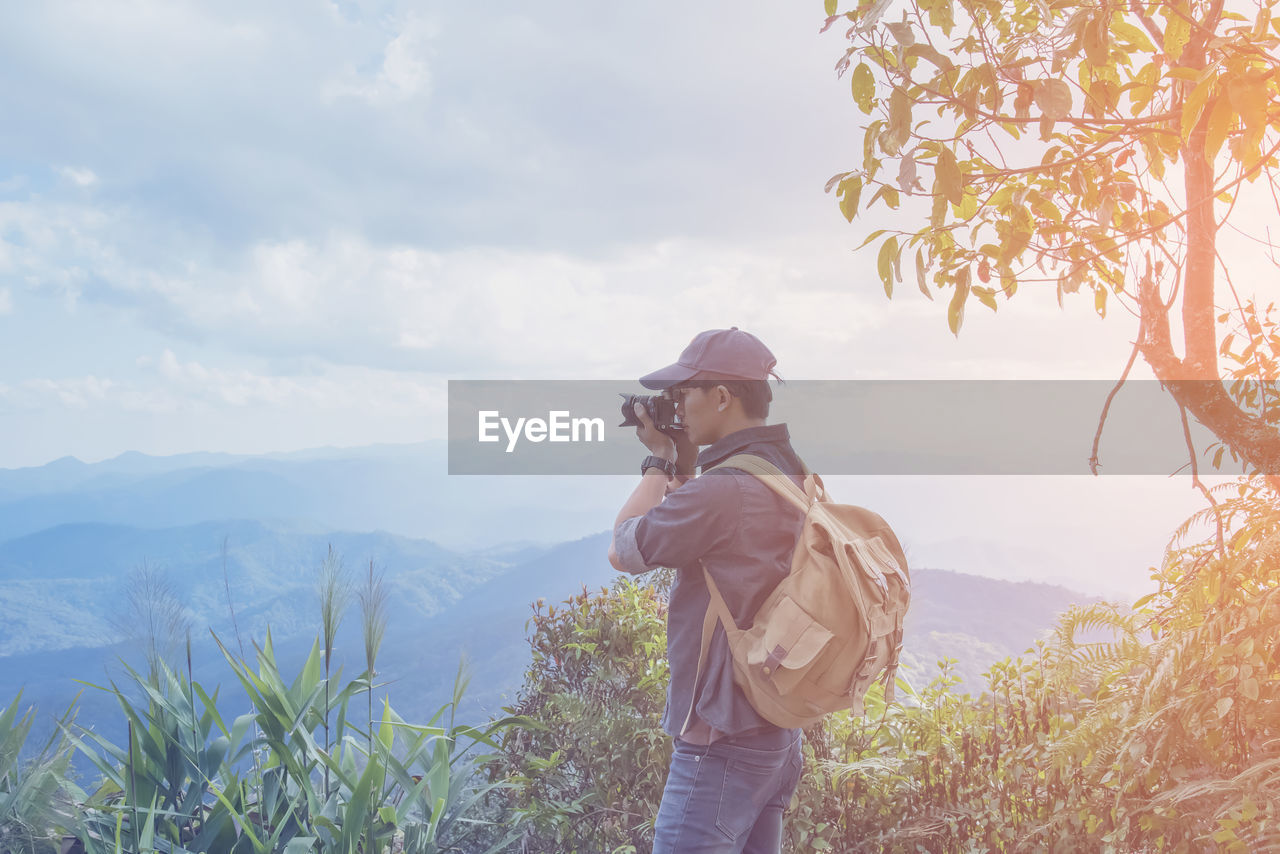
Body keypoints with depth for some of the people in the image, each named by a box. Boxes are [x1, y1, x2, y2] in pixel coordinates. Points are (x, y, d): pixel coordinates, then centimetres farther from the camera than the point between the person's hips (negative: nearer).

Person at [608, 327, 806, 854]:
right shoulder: (792, 477, 8)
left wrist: (659, 461, 1)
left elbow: (623, 551, -9)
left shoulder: (723, 489, -23)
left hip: (723, 741, -10)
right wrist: (683, 463, 11)